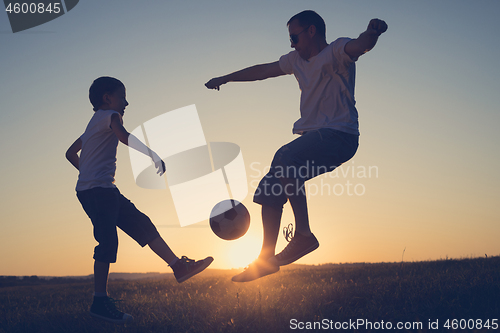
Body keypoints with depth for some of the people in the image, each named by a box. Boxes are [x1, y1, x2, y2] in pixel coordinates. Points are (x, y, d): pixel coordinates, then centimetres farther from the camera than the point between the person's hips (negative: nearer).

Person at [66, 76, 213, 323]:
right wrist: (152, 154, -19)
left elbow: (71, 153, 30)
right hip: (97, 189, -10)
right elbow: (125, 136, -24)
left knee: (142, 224, 9)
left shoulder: (94, 123, 25)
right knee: (108, 240, -17)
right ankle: (100, 301, -18)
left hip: (105, 191, 10)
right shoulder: (109, 115, -3)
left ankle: (178, 266, 11)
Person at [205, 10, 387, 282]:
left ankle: (303, 234, -23)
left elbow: (361, 46, -25)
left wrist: (372, 32, -49)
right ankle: (266, 259, 13)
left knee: (284, 158, -32)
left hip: (340, 135, -9)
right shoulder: (297, 59, 20)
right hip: (313, 136, 9)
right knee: (269, 190, 3)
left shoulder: (336, 51, -4)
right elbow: (263, 71, 31)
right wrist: (225, 78, 40)